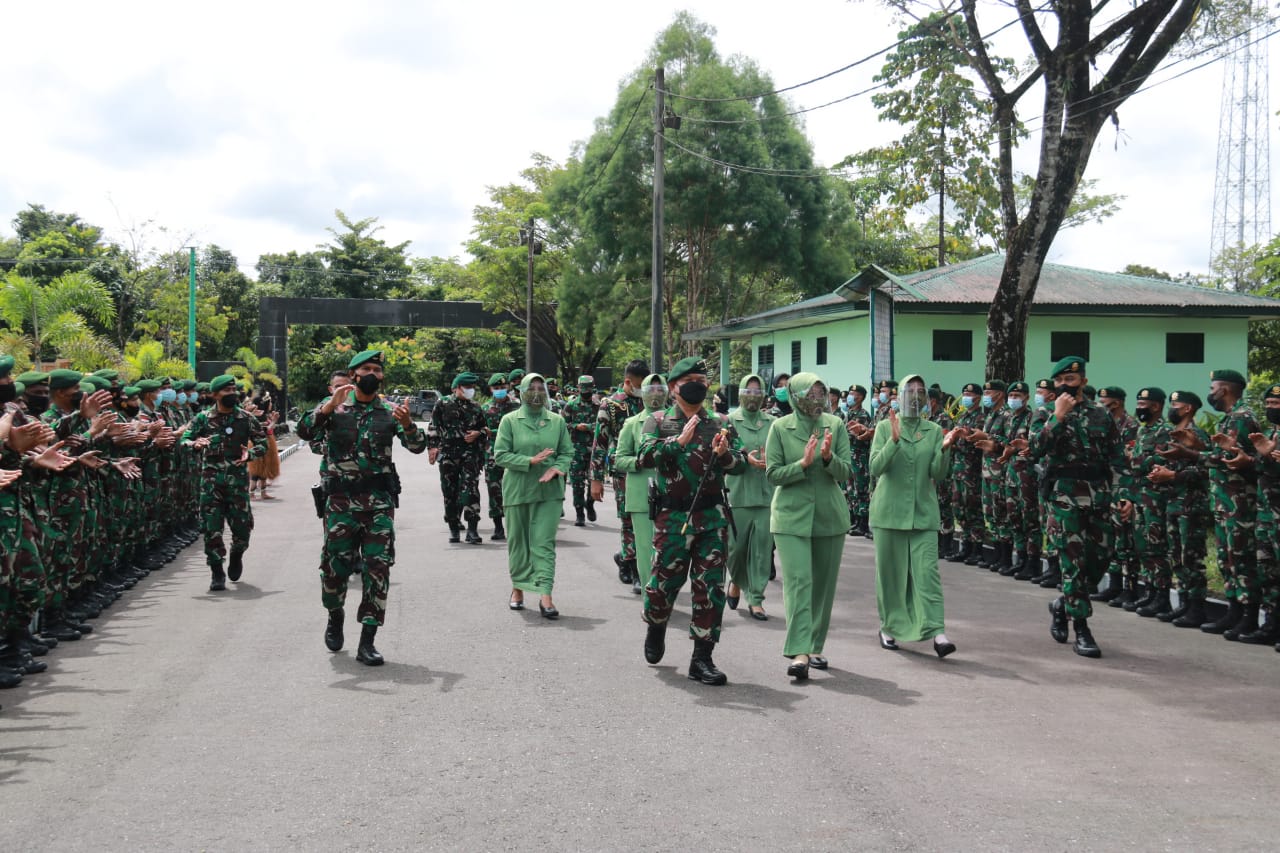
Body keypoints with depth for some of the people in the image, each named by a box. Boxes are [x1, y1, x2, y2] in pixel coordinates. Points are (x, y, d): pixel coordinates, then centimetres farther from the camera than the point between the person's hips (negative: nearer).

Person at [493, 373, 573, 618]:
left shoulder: (557, 421, 7)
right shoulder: (510, 420, 0)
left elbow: (567, 453, 10)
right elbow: (500, 454, -5)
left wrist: (556, 468, -12)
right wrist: (530, 461, -16)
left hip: (549, 490, 1)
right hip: (517, 489, 0)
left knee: (544, 542, -6)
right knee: (518, 541, 10)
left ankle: (545, 596, -11)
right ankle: (518, 587, 29)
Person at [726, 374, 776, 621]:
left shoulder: (772, 422, 8)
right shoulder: (730, 420, 3)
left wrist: (769, 459, -14)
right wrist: (745, 457, -18)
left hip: (766, 492, 1)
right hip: (738, 491, -1)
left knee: (762, 545, -1)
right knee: (737, 544, 3)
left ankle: (756, 599, 6)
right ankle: (736, 580, 34)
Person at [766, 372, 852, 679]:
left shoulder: (835, 425, 2)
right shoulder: (780, 428, -3)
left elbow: (846, 472, -2)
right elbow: (772, 474, -5)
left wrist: (828, 458, -21)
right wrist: (803, 464, -19)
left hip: (830, 516, 3)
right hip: (791, 516, -3)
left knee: (824, 583, 9)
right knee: (798, 581, -13)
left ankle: (815, 647, 23)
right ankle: (799, 653, -17)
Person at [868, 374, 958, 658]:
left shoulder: (934, 431, 7)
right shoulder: (885, 427, 2)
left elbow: (938, 474, -1)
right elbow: (875, 467, -10)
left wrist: (945, 449, -18)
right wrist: (894, 440, -22)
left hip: (923, 512, 1)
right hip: (890, 510, -1)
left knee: (927, 570, -8)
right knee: (889, 571, 6)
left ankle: (936, 632, -13)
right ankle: (889, 626, 21)